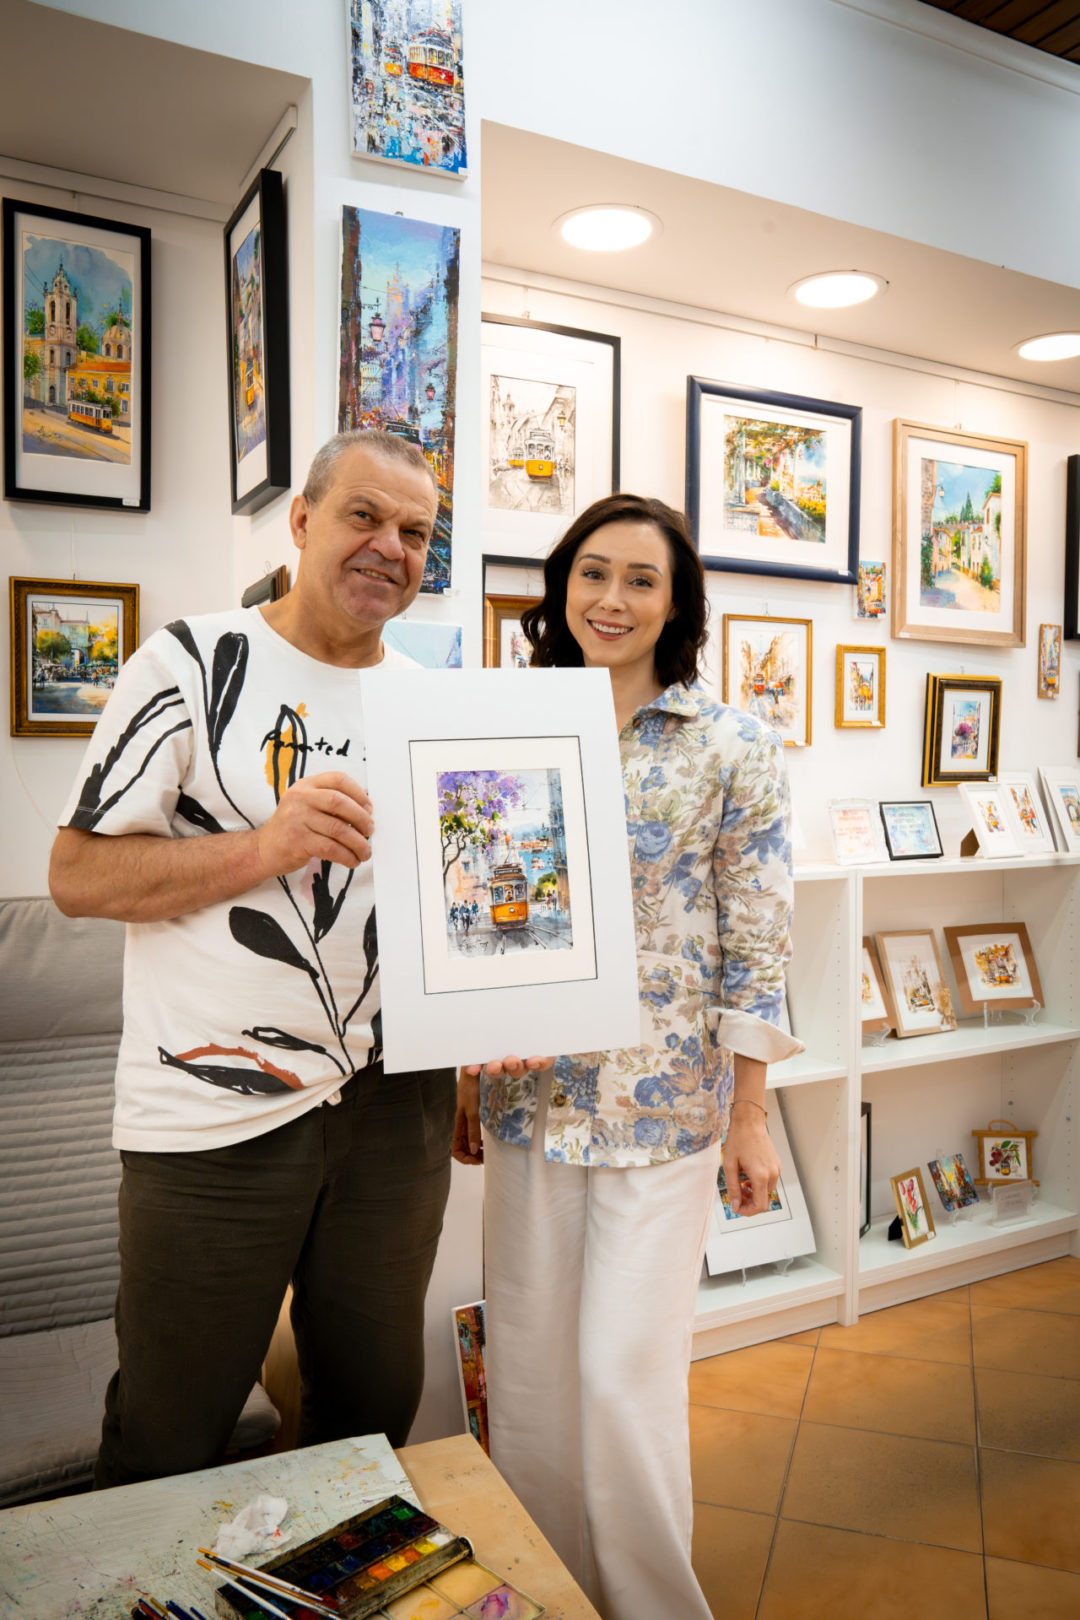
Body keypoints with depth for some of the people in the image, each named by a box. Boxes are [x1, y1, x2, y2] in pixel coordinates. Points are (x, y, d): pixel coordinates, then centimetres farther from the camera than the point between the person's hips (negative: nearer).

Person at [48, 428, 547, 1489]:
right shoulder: (195, 664, -5)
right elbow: (77, 875, -9)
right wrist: (268, 845, -21)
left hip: (394, 1107, 5)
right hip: (216, 1114, -4)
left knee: (373, 1413, 21)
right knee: (169, 1437, 13)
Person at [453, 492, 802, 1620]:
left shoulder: (732, 748, -4)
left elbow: (755, 943, -5)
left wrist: (751, 1118, -5)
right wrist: (465, 1080, 9)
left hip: (665, 1098, -3)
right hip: (530, 1092, 4)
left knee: (626, 1370, 3)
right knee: (528, 1363, 14)